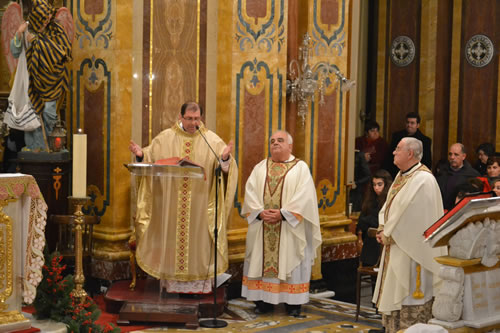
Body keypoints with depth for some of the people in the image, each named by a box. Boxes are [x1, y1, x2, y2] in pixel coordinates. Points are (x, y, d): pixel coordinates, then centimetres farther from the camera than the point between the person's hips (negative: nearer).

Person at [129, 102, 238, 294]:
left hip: (199, 202, -1)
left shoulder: (211, 140, 1)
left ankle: (198, 282, 9)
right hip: (171, 202, 1)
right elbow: (150, 157, 7)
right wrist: (141, 154, -14)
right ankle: (171, 281, 14)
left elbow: (223, 166, -8)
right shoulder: (166, 138, 5)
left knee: (198, 239, 2)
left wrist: (225, 158, -29)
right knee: (171, 237, 5)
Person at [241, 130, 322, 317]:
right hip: (262, 227, 3)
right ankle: (264, 301, 11)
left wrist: (283, 213, -18)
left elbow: (304, 196, -9)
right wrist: (260, 212, -13)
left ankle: (293, 303, 7)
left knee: (290, 262, -1)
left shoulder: (300, 168, 2)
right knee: (262, 261, 3)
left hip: (289, 228, -3)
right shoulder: (260, 168, 13)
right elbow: (250, 193, 4)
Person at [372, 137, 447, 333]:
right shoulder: (401, 176, 13)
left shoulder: (423, 179, -17)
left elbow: (410, 215, -22)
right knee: (392, 294, 15)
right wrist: (382, 229, 1)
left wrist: (388, 235, -15)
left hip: (411, 250, -10)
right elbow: (389, 205, 16)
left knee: (409, 295, -4)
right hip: (395, 246, 10)